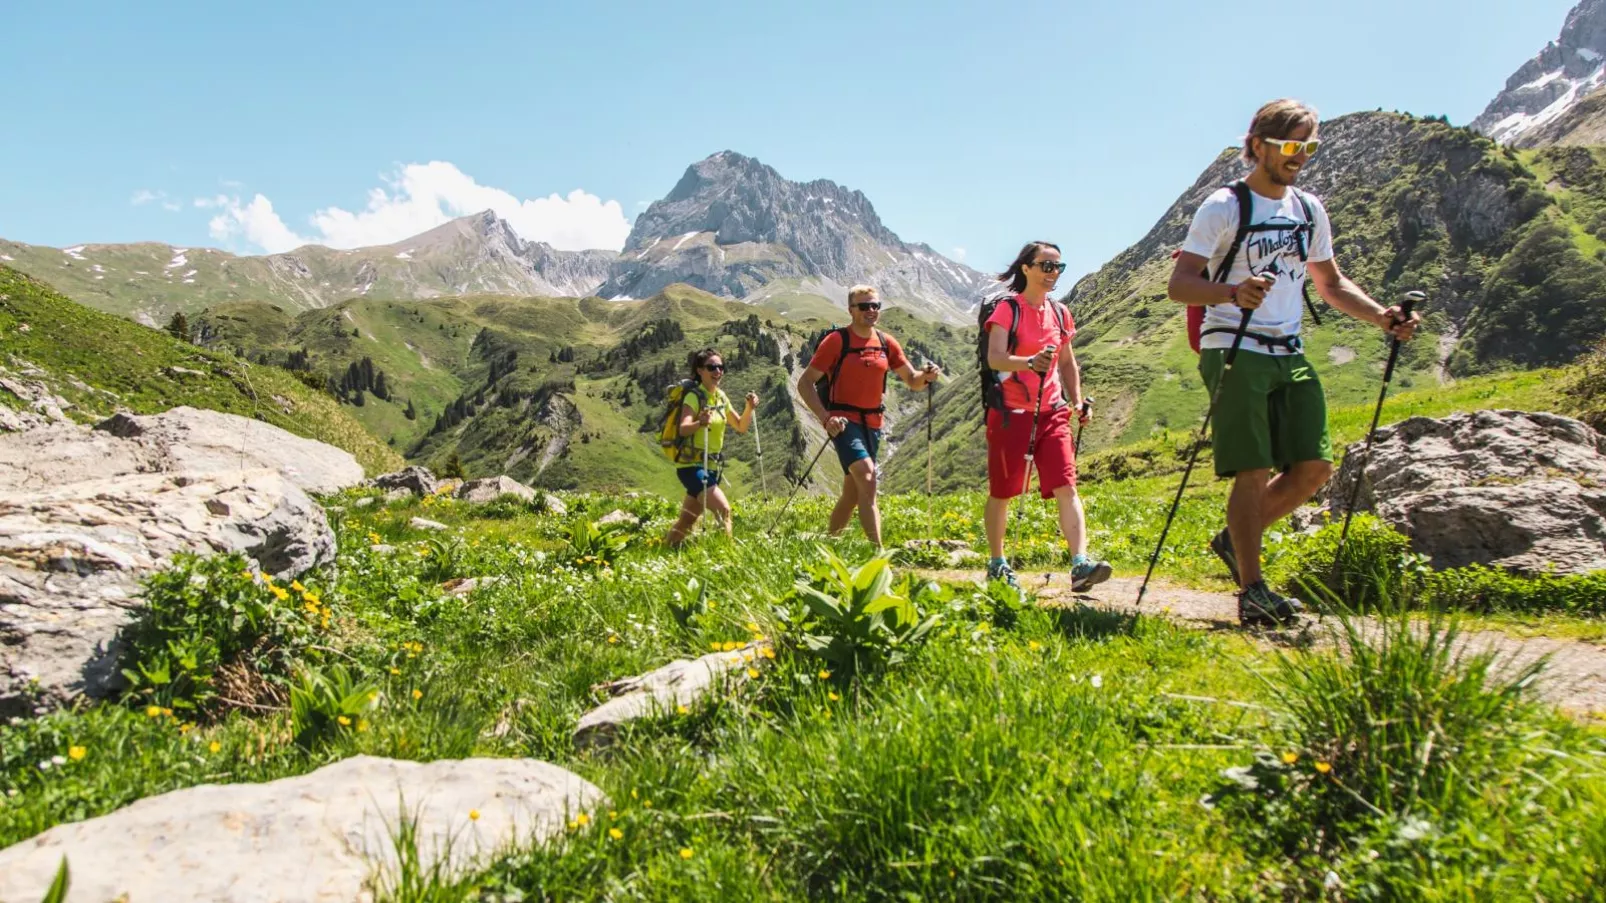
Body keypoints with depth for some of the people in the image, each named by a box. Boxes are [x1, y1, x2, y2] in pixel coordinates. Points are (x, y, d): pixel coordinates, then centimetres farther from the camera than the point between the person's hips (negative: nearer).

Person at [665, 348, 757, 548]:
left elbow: (741, 427, 13)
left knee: (687, 521, 14)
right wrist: (700, 423, -52)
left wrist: (750, 408, -5)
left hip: (712, 465, 8)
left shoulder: (721, 396, 8)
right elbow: (683, 428, -30)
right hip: (691, 465, -7)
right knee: (723, 510, -22)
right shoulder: (694, 397, -14)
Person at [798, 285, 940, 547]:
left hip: (872, 423, 6)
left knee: (852, 494, 13)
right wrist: (826, 417, -19)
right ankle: (878, 552, -26)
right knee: (867, 477, -24)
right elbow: (805, 383, -8)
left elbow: (913, 382, 11)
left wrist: (926, 376, -13)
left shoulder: (887, 343, 7)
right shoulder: (836, 341, -8)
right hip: (844, 422, -6)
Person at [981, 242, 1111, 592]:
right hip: (1011, 412, -4)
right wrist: (1030, 362, -38)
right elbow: (995, 358, -20)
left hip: (1052, 412, 5)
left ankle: (1080, 565, -19)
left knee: (1066, 488, -11)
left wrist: (1077, 401, 10)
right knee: (1001, 493, 5)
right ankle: (997, 564, 20)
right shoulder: (1007, 309, -5)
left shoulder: (1060, 313, 11)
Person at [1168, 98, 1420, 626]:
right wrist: (1234, 292, -31)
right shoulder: (1223, 207, -4)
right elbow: (1179, 285, -12)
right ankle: (1252, 591, -1)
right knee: (1255, 472, -10)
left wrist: (1382, 317, 8)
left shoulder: (1309, 210, 16)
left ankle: (1235, 540, 21)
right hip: (1233, 351, -7)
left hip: (1289, 355, 7)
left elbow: (1331, 284, 25)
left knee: (1314, 468, 1)